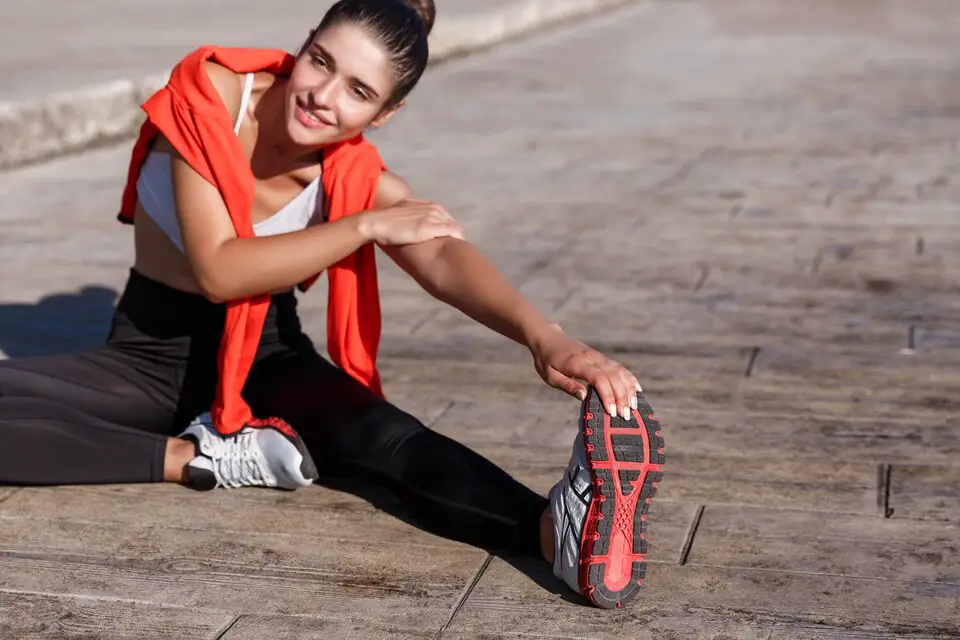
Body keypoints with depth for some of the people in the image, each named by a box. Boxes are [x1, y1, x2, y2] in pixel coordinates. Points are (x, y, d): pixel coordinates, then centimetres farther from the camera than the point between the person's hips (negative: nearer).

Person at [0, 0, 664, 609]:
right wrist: (365, 228, -28)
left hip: (266, 356, 0)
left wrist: (540, 332, -53)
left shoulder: (358, 180, -13)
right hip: (150, 354, 1)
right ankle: (198, 456, -25)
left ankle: (558, 526, -55)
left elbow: (445, 258, -33)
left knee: (384, 436, -33)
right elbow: (216, 270, -24)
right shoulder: (208, 96, -19)